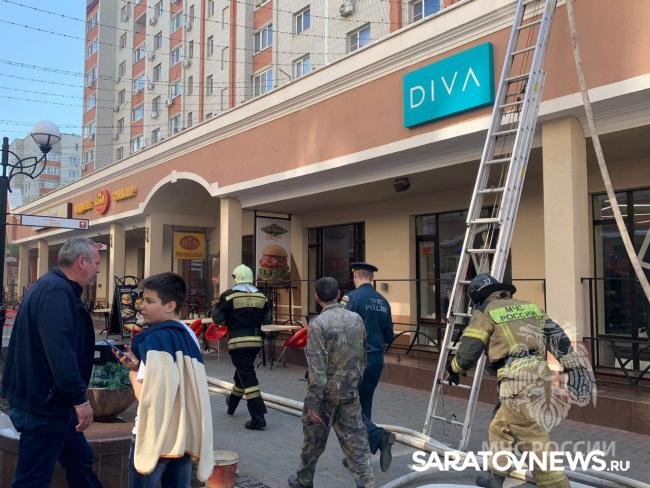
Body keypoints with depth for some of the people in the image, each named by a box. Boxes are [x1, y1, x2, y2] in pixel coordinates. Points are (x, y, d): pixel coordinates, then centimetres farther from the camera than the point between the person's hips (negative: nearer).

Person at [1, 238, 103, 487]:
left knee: (80, 462, 18)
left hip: (51, 399, 10)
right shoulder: (56, 291, -21)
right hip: (44, 402, -10)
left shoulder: (53, 286, 12)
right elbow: (60, 351, -31)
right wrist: (80, 398, -27)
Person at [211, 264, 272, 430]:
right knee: (243, 372, 24)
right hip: (256, 340, 5)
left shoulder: (228, 295, -7)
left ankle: (258, 418, -6)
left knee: (247, 377, -3)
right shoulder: (261, 296, 4)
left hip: (238, 341, -5)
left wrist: (229, 319, 15)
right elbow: (268, 320, 7)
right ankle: (232, 403, 46)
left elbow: (217, 318, -5)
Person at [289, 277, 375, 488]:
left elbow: (317, 368, -19)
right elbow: (362, 358, 9)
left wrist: (313, 404, -14)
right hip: (350, 394, 4)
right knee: (356, 444, 6)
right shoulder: (356, 319, 0)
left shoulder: (318, 324, -16)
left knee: (313, 442, 17)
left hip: (325, 393, -3)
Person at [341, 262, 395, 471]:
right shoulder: (383, 301, 7)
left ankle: (380, 437, -16)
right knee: (363, 407, 17)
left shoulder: (354, 297, -12)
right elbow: (389, 337, 11)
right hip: (377, 359, 7)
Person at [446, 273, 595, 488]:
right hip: (538, 375, 8)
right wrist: (574, 368, 13)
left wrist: (453, 369, 18)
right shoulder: (529, 306, 21)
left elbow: (467, 352, -1)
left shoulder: (484, 312, 3)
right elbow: (557, 337, 14)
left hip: (516, 380, -8)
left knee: (534, 440, -4)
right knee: (499, 428, 21)